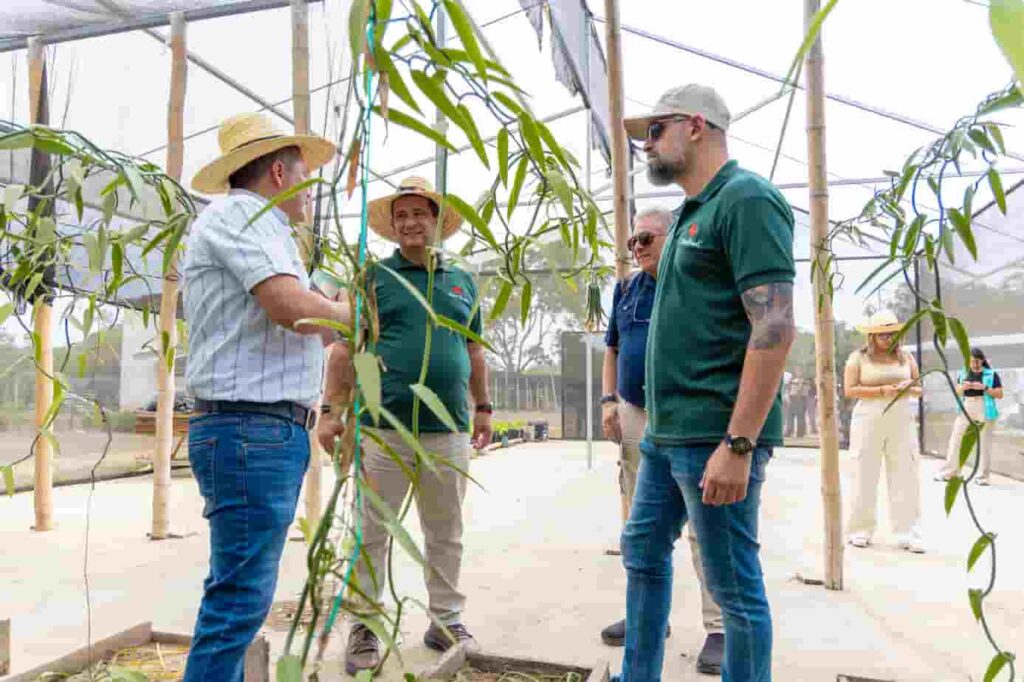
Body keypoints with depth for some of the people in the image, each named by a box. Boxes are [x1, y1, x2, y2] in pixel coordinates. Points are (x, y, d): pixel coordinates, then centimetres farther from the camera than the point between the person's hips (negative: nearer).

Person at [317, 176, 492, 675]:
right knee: (371, 533, 5)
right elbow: (344, 349, -1)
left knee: (445, 534, 13)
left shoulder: (462, 281, 14)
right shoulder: (373, 278, 3)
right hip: (383, 427, -3)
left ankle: (446, 621, 27)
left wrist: (483, 407, 16)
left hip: (450, 430, 3)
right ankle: (365, 627, 19)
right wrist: (331, 410, -9)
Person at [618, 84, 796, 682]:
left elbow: (776, 327, -20)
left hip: (714, 437, -10)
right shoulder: (693, 213, 17)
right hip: (666, 433, 10)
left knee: (734, 586, 4)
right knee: (643, 554, 19)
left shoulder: (747, 199, -11)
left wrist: (737, 444, -23)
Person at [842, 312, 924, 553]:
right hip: (869, 423, -3)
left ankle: (907, 533, 4)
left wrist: (909, 389, -7)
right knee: (866, 476, 2)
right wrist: (882, 390, -16)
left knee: (904, 476, -1)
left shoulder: (906, 358, 12)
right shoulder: (859, 357, 2)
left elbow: (919, 389, 16)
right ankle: (861, 530, 9)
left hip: (901, 423, 3)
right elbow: (849, 390, -6)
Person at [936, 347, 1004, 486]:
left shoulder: (991, 374, 1)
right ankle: (948, 472, 6)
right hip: (966, 408, 3)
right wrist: (963, 387, -9)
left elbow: (1000, 395, -1)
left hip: (985, 410, -3)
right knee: (955, 439, 0)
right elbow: (957, 393, 12)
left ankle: (982, 476, 7)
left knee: (985, 443, 0)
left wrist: (984, 388, -15)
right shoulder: (963, 374, 11)